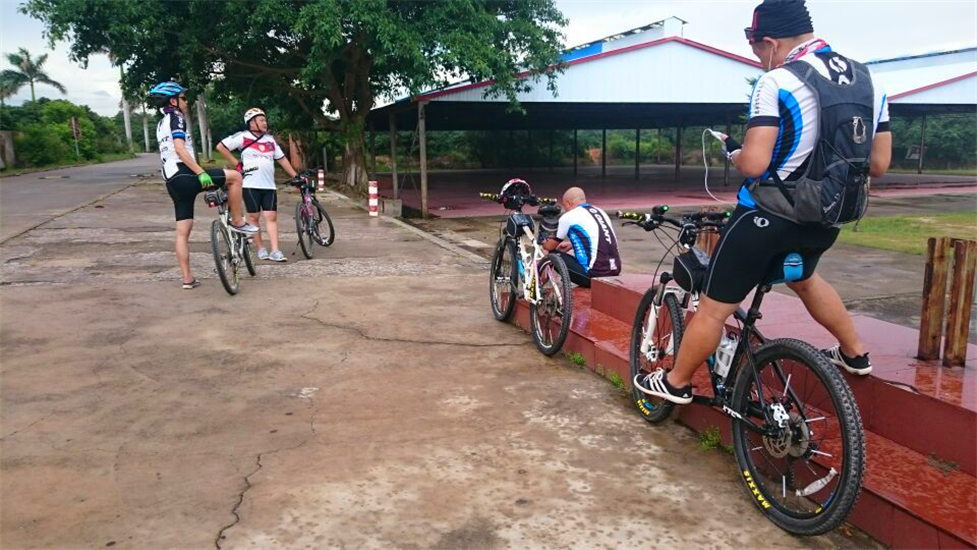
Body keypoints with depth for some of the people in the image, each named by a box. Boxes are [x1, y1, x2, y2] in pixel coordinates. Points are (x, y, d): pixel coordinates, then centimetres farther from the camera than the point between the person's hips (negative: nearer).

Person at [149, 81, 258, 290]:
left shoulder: (162, 124, 27)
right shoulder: (176, 118, -3)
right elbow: (180, 149, -18)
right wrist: (201, 173, -24)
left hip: (173, 182, 10)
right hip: (185, 176, -10)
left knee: (183, 232, 8)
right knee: (235, 176, -6)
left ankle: (187, 278, 10)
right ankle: (237, 222, -3)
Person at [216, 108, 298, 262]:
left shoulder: (270, 139, 13)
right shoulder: (243, 137, -1)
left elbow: (282, 159, 17)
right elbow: (220, 147, -2)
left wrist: (295, 176, 13)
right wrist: (237, 164, -2)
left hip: (269, 185, 4)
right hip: (251, 185, -4)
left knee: (271, 217, -3)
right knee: (254, 216, 3)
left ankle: (275, 251, -6)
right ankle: (260, 249, 14)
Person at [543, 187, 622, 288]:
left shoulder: (569, 216, -2)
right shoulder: (600, 211, 17)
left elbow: (550, 246, 9)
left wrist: (544, 244, 31)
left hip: (594, 275, -7)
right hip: (615, 273, 7)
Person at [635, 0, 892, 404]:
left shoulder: (777, 83, -18)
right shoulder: (868, 81, 4)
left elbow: (753, 164, -26)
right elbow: (878, 165, 7)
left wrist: (733, 151, -4)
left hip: (767, 216, -7)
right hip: (824, 218, 7)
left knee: (714, 307, 7)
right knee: (803, 278, 37)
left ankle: (676, 383, 21)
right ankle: (855, 353, 46)